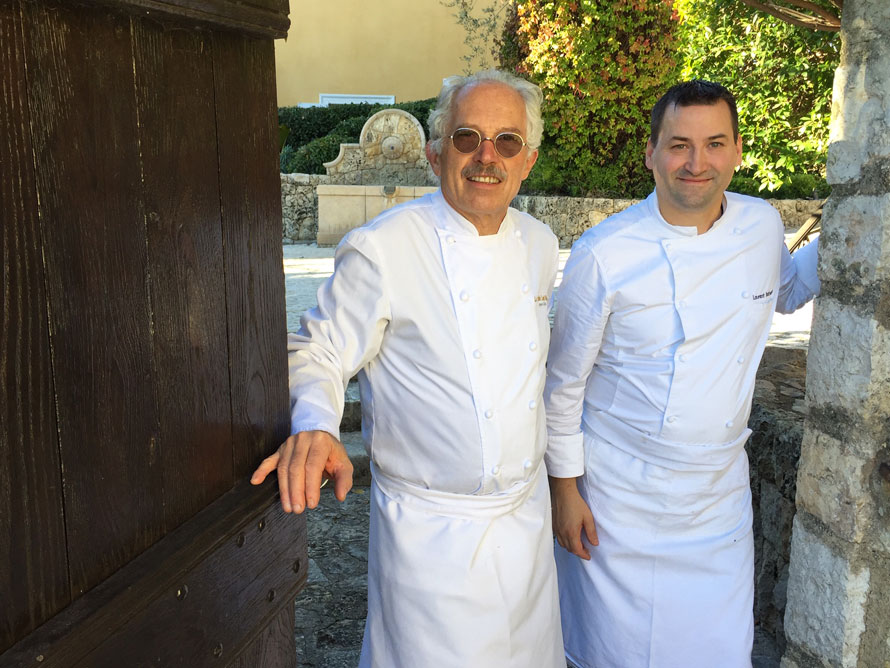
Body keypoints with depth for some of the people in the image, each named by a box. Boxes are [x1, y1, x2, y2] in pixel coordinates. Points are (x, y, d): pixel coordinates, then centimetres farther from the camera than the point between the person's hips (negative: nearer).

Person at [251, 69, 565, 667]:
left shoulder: (539, 243, 2)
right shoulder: (382, 248, -19)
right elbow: (319, 353, -12)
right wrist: (314, 426, -32)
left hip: (529, 514, 6)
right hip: (432, 530, -6)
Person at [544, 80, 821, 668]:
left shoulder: (762, 227, -3)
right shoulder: (604, 254, -17)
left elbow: (785, 292, 22)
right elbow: (564, 382, -7)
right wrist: (565, 487, -4)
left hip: (721, 493, 4)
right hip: (620, 494, -4)